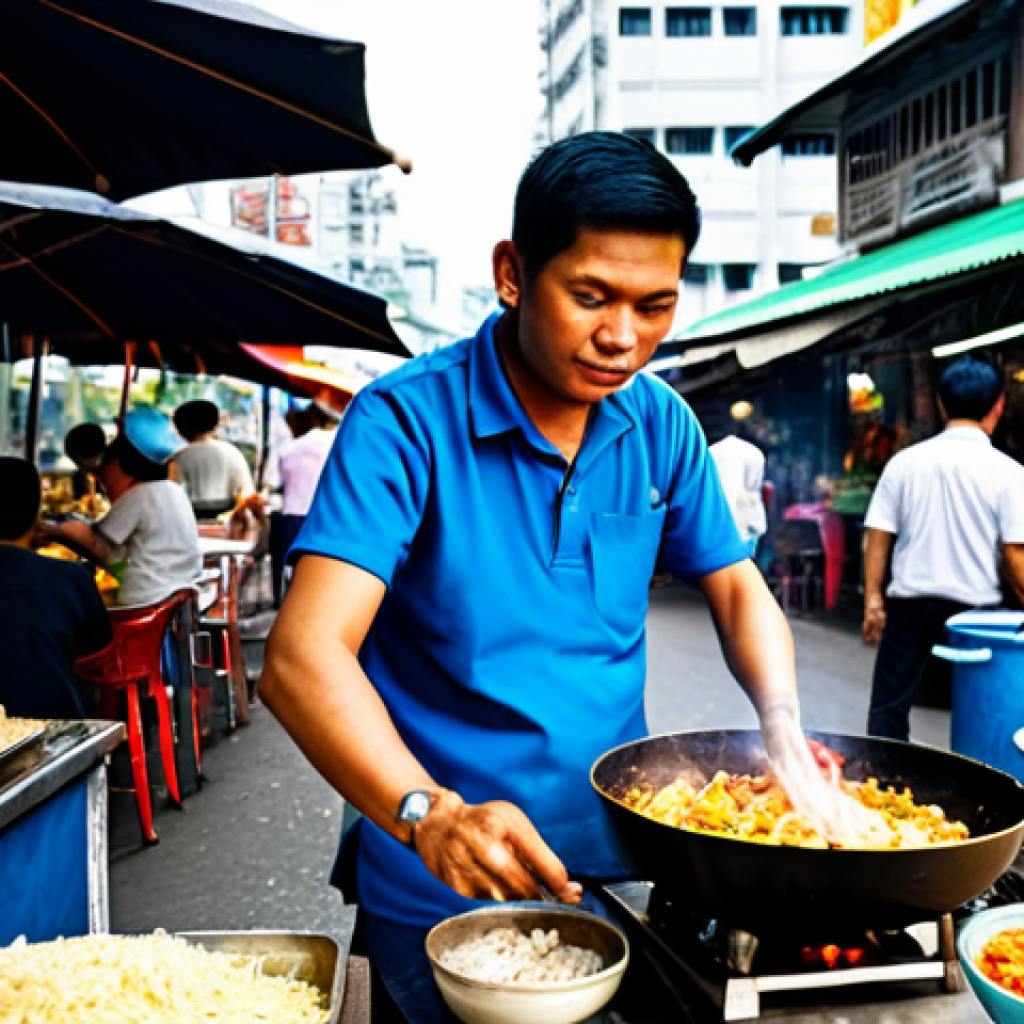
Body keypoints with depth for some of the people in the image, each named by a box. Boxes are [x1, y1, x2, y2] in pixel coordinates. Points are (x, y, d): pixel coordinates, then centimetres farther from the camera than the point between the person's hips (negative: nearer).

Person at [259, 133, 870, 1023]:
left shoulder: (661, 425, -3)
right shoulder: (407, 421, -19)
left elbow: (737, 588, 8)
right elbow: (302, 658, -28)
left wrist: (786, 734, -10)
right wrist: (431, 814, -43)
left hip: (618, 868, 5)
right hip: (445, 891, -5)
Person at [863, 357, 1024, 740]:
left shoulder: (904, 461, -1)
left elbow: (878, 537, 0)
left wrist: (873, 599, 7)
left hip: (910, 601, 1)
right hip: (974, 606, -1)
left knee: (888, 706, 10)